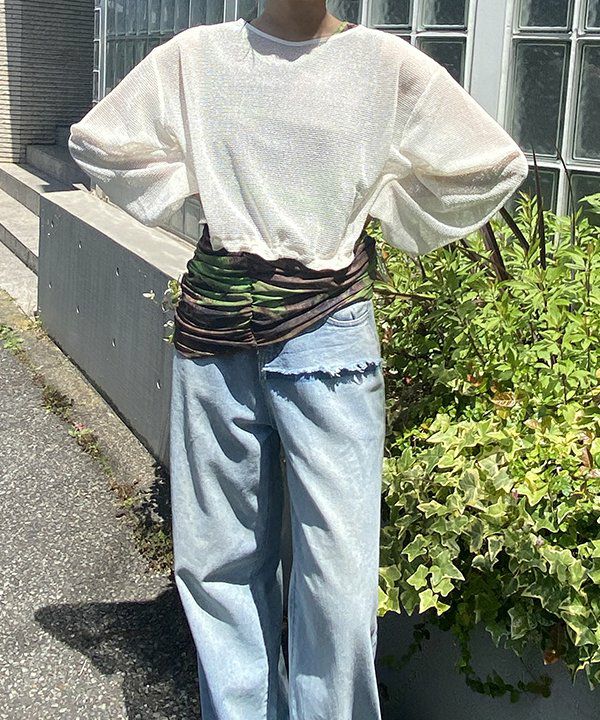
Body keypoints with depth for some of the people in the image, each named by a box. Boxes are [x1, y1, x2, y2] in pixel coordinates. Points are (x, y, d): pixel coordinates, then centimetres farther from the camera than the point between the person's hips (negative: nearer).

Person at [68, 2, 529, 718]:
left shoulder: (388, 64, -1)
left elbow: (496, 165, 6)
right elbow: (95, 139, 17)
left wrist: (387, 210, 6)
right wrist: (190, 184, 8)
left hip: (327, 329, -2)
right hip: (214, 324, 3)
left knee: (340, 570, -3)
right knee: (220, 552, 11)